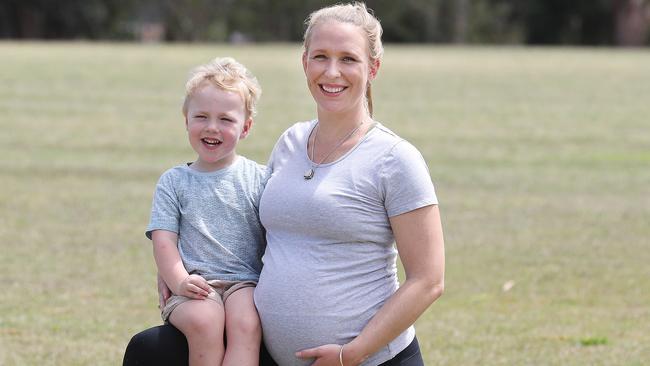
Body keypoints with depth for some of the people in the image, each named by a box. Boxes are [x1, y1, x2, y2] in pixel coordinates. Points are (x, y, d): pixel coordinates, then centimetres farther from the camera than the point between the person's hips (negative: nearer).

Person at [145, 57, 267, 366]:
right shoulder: (174, 181, 13)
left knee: (245, 323, -33)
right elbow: (164, 240, 5)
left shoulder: (258, 179, 11)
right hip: (194, 288, 0)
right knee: (203, 321, -33)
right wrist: (180, 282, -13)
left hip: (244, 282, 0)